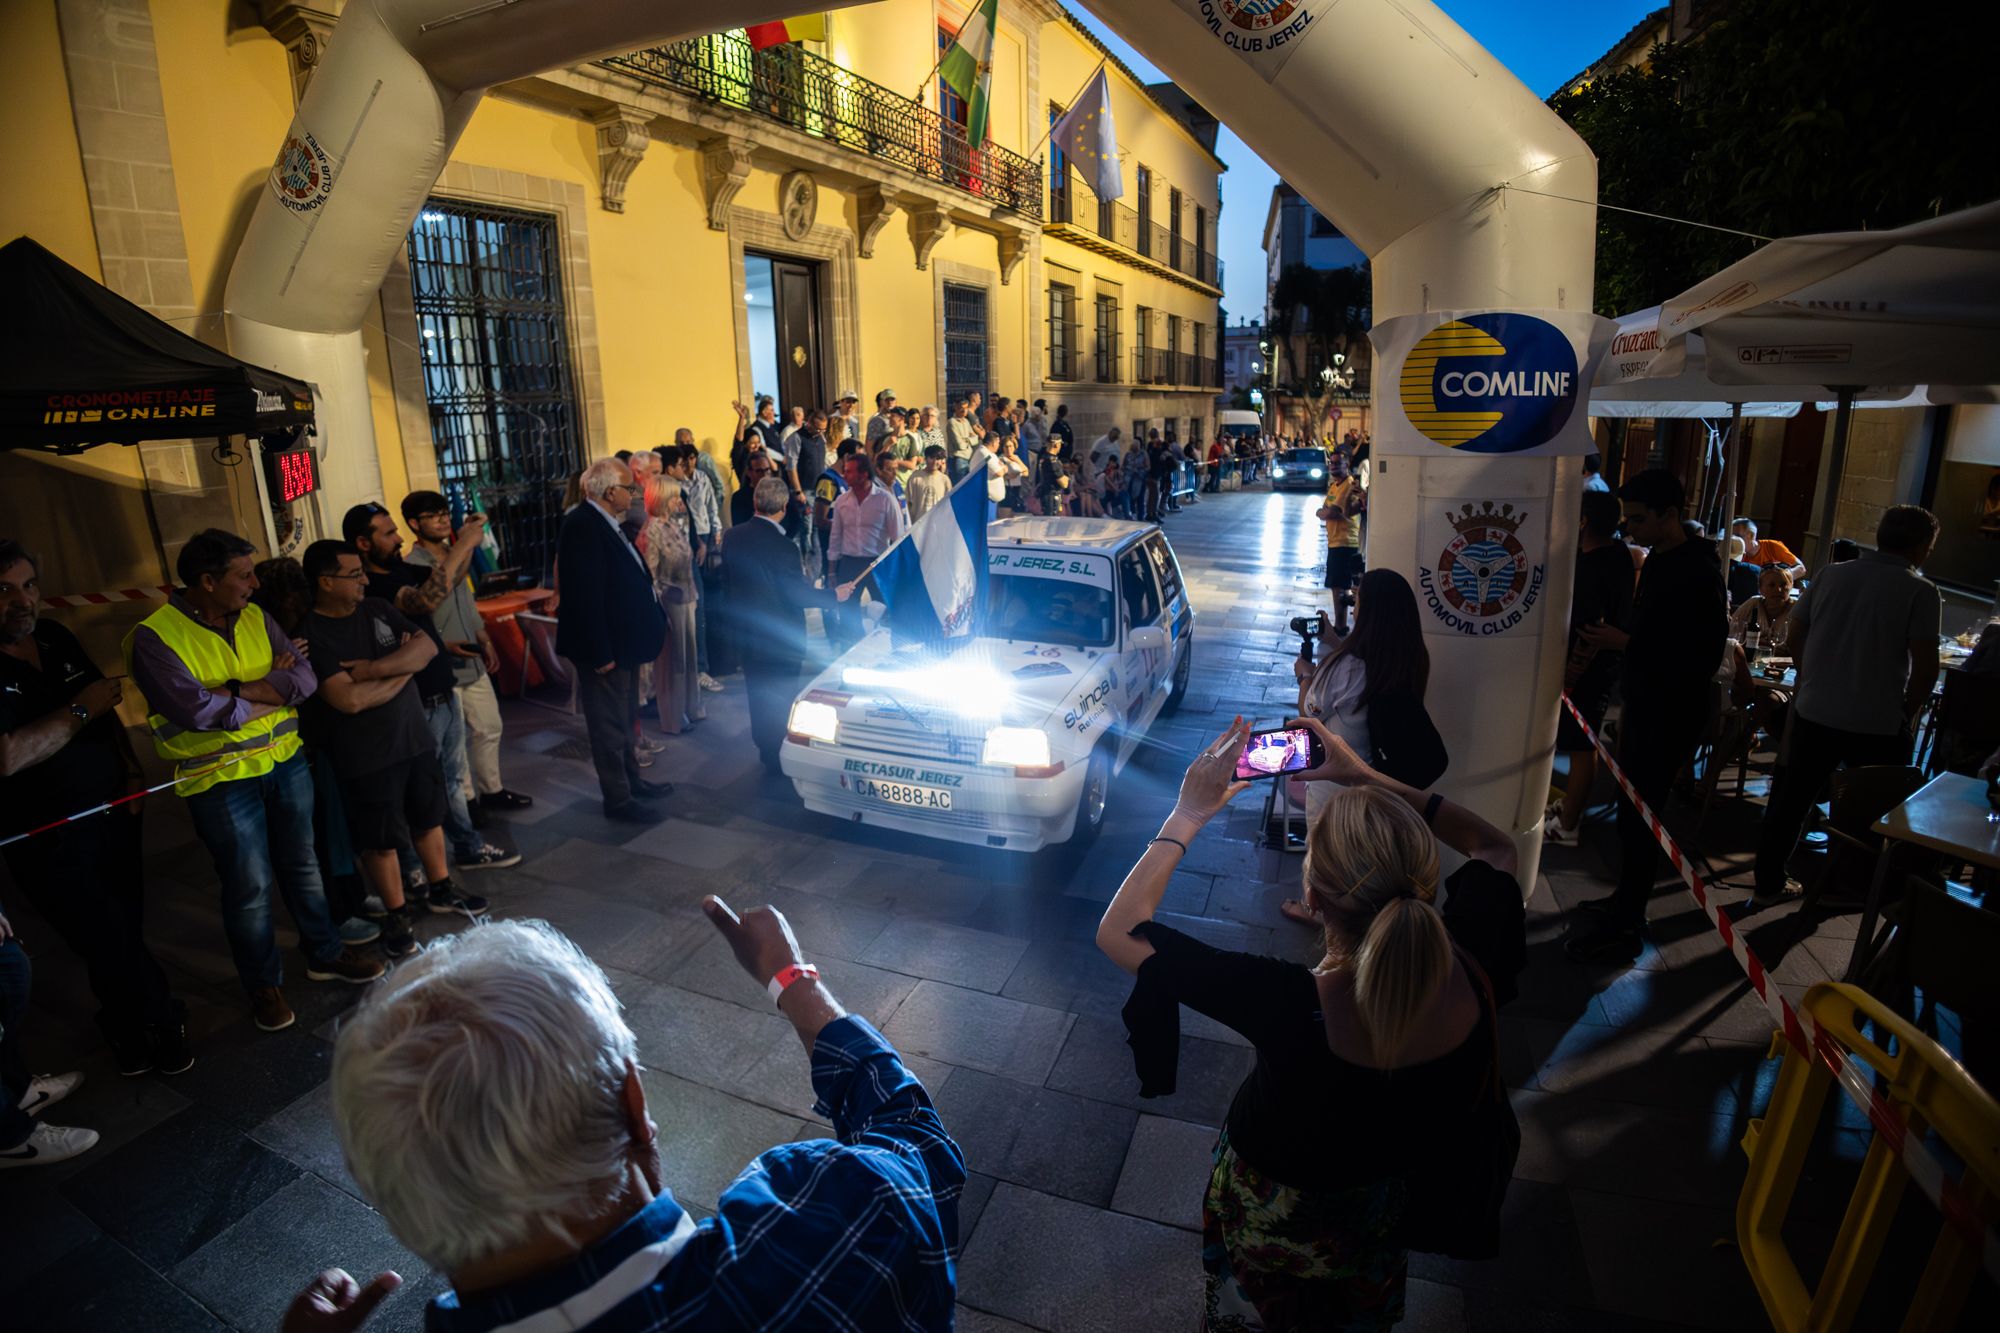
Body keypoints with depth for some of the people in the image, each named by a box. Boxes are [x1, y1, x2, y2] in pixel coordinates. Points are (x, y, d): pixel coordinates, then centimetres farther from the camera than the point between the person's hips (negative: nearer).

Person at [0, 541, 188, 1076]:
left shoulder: (57, 639, 4)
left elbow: (107, 710, 15)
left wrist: (131, 771, 7)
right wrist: (79, 710, -17)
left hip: (114, 816, 5)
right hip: (51, 843, -5)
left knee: (126, 936, 14)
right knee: (109, 945, 4)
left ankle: (126, 1030, 35)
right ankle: (163, 1023, 25)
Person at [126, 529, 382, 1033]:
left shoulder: (255, 618, 3)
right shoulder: (155, 637, -14)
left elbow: (304, 676, -6)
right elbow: (197, 710, -25)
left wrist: (241, 691, -20)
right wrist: (271, 689, -13)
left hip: (285, 761, 5)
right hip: (221, 779, -5)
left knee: (302, 864, 18)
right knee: (251, 887, 7)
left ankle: (325, 954, 35)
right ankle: (262, 983, 28)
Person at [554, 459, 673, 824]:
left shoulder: (604, 523, 9)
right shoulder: (582, 526, -22)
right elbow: (585, 595, -26)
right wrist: (600, 653, -25)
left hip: (622, 642, 10)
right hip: (605, 647, -10)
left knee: (625, 718, 22)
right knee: (609, 724, 2)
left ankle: (631, 779, 38)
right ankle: (618, 800, 14)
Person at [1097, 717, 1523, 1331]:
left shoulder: (1290, 1007, -46)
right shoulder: (1471, 970, -33)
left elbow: (1118, 930, -35)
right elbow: (1495, 846, -11)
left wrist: (1187, 815, -26)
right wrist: (1368, 778, -13)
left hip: (1278, 1228, -3)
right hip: (1385, 1222, 3)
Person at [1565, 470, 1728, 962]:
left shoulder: (1697, 574, -20)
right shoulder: (1659, 560, 9)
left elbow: (1704, 657, -23)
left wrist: (1625, 643, -22)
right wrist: (1612, 639, 5)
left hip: (1668, 717, -9)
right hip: (1642, 705, 9)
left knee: (1637, 817, -2)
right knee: (1631, 810, 17)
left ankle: (1625, 928, 9)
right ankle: (1625, 901, 31)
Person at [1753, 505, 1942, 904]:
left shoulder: (1831, 574, 2)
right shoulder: (1921, 592, -9)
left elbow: (1795, 635, 7)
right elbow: (1926, 666, -14)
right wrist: (1908, 714, 1)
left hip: (1814, 712, 3)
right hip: (1878, 723, -3)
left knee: (1790, 799, 13)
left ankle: (1769, 881, 21)